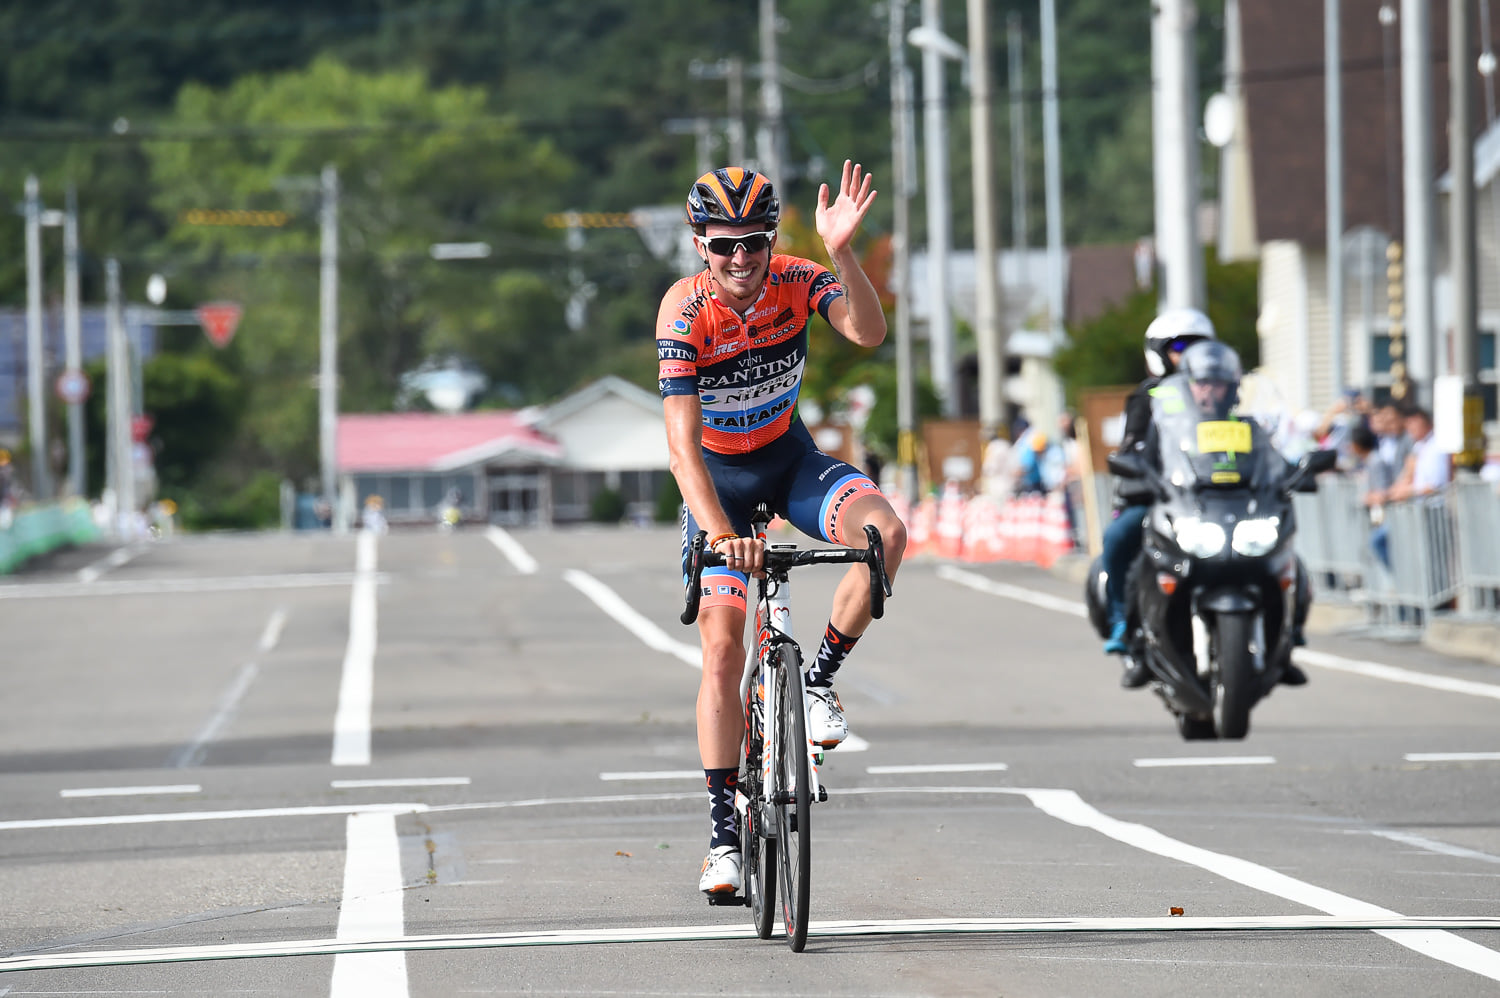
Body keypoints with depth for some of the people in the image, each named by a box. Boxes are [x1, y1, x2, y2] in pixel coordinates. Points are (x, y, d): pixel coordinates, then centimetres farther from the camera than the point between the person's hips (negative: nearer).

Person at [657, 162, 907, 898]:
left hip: (789, 458, 2)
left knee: (885, 532, -27)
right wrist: (720, 532, -45)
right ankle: (723, 834, -3)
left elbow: (868, 332, -38)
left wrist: (841, 252, -52)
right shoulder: (685, 312, -26)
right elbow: (682, 441, -33)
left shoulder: (800, 282, -19)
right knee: (722, 642, -9)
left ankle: (819, 681, -6)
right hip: (717, 476, -2)